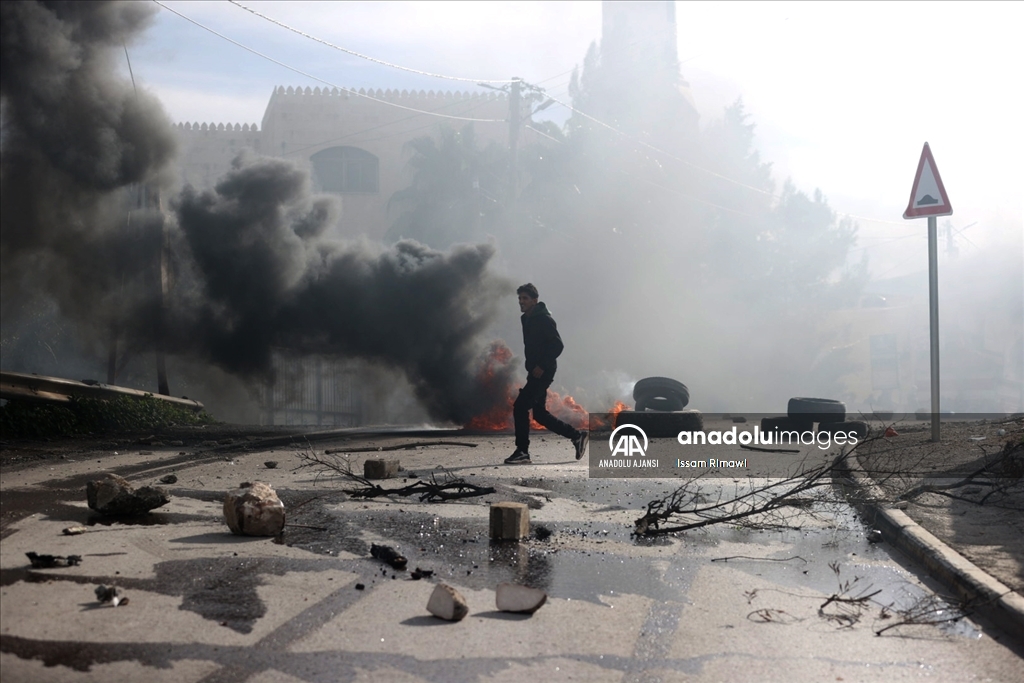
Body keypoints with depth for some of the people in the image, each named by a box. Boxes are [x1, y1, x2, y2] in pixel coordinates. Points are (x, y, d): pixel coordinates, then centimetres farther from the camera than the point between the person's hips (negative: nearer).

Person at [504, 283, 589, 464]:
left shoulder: (543, 319, -12)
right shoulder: (528, 319, 16)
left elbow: (557, 345, -18)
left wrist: (541, 366, -22)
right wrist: (532, 368, 15)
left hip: (543, 373, -10)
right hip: (536, 372, 10)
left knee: (520, 407, -15)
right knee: (539, 413, 12)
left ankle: (522, 452, -9)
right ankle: (577, 435, 23)